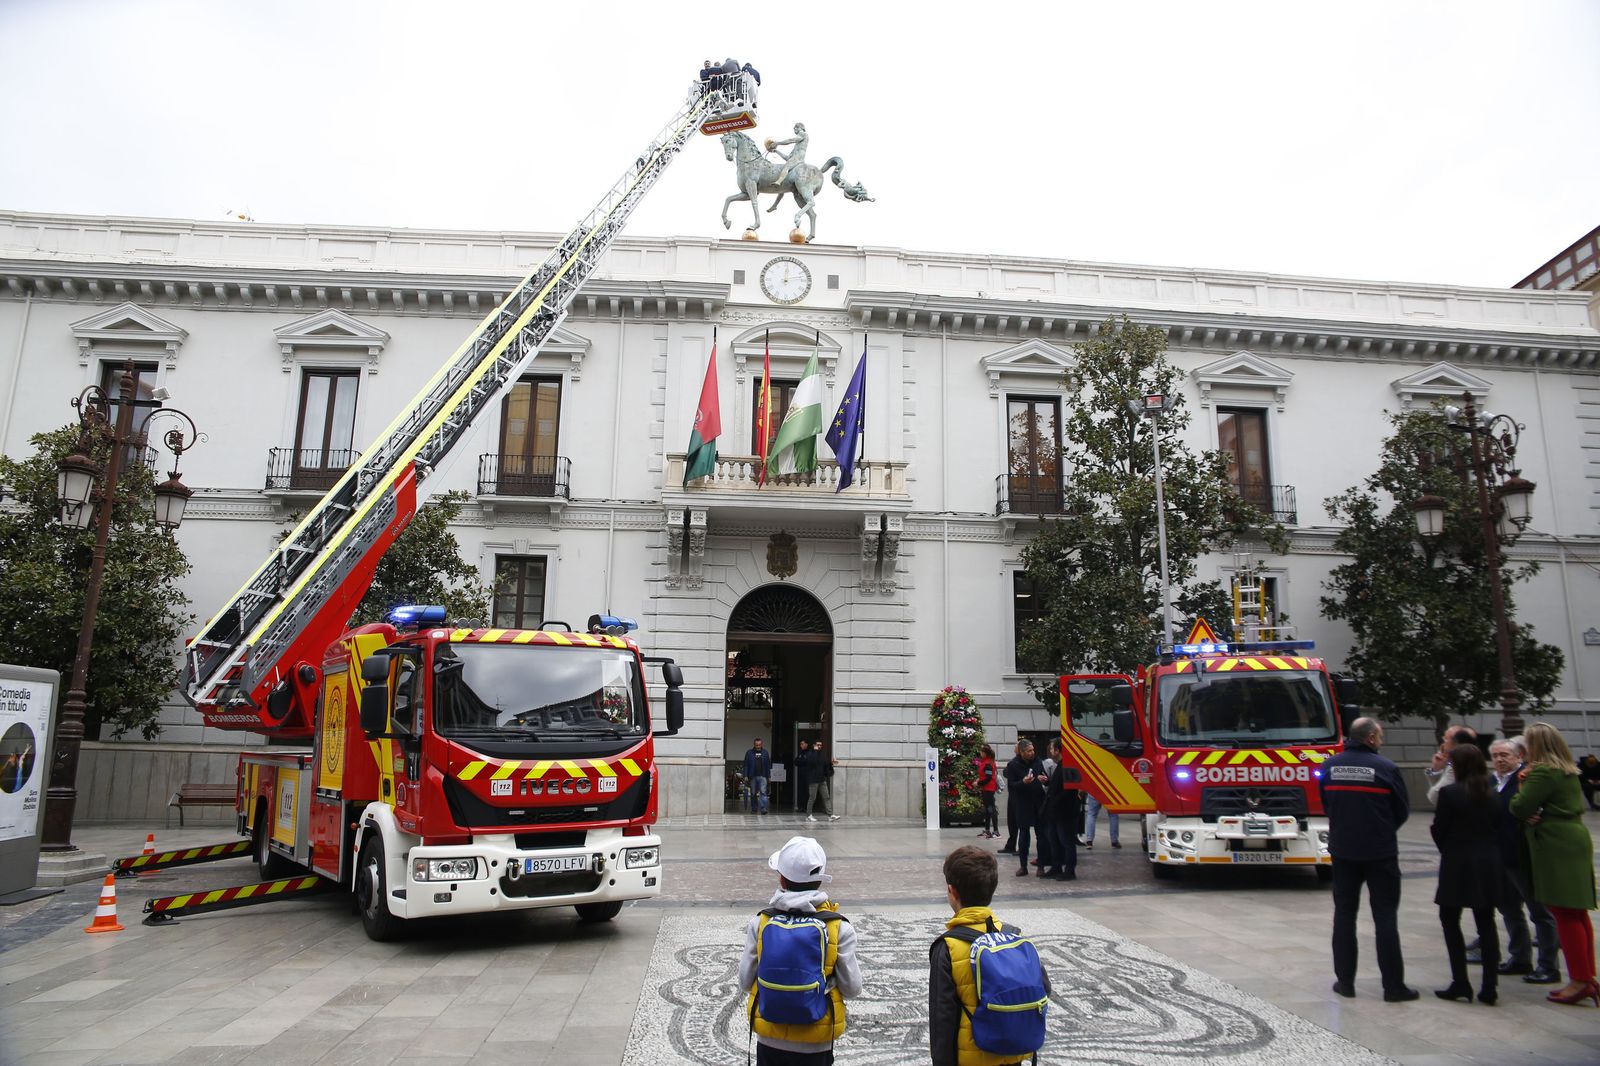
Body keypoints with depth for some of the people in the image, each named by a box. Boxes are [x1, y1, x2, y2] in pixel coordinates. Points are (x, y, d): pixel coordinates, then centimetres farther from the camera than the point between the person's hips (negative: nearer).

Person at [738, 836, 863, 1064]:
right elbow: (852, 989, -8)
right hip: (815, 1046, -1)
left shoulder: (761, 923, -10)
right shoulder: (839, 928, -13)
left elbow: (746, 982, -3)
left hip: (770, 1042, 1)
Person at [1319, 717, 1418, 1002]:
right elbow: (1402, 810, -2)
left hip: (1342, 850, 3)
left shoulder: (1330, 766, 0)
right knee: (1385, 918, 4)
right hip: (1380, 853, -3)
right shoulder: (1386, 768, -12)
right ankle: (1393, 986, 8)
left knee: (1344, 914, 11)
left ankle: (1345, 981, 14)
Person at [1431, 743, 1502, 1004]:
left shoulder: (1449, 793, -12)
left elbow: (1439, 830, -8)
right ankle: (1489, 987, 10)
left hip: (1458, 865, -5)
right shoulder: (1492, 794, 4)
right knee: (1486, 923, 10)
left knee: (1450, 920, 6)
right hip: (1489, 865, 5)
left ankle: (1461, 983, 3)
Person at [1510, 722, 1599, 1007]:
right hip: (1576, 840, 9)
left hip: (1556, 847, -9)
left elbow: (1519, 807, -18)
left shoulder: (1543, 772, -16)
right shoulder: (1568, 771, 13)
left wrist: (1522, 786, 2)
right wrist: (1534, 814, 2)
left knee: (1565, 914, -5)